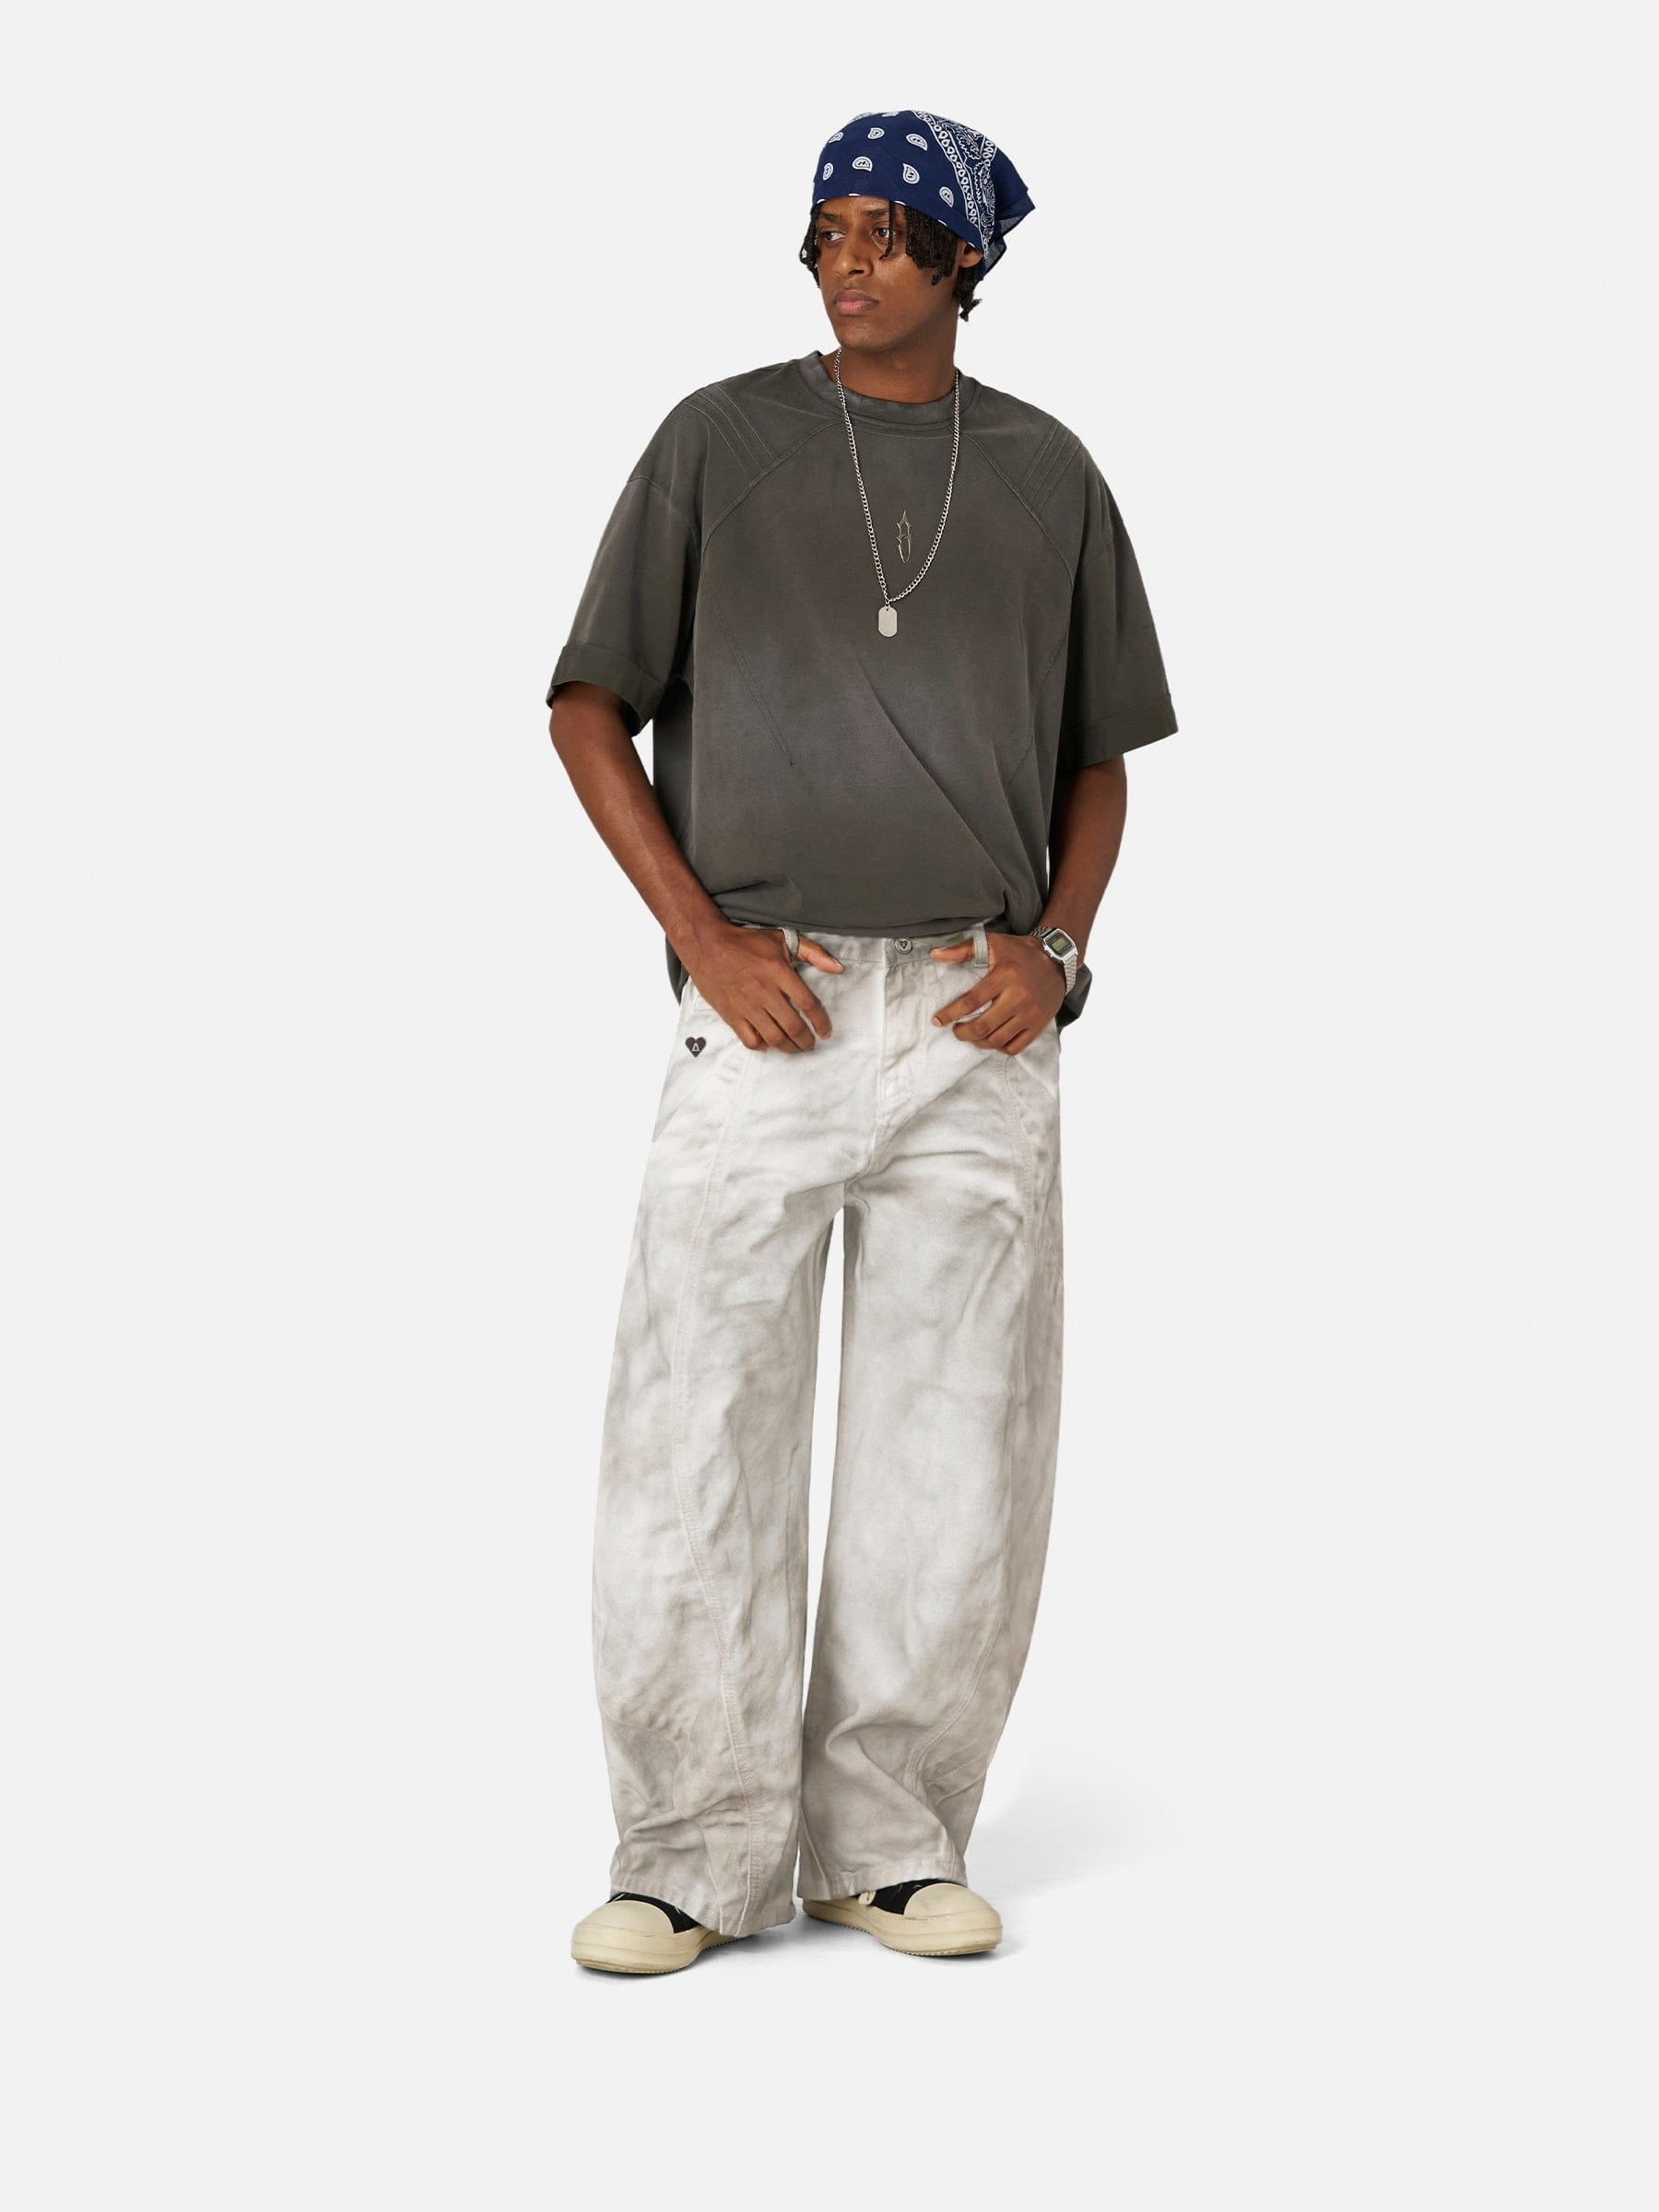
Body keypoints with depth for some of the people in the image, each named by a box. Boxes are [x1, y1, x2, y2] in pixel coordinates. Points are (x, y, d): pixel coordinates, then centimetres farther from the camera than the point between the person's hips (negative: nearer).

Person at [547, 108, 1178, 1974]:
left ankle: (887, 1841, 16)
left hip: (979, 1028, 2)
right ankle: (699, 1856, 7)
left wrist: (1057, 947, -2)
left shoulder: (1047, 473, 12)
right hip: (766, 1012, -2)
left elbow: (1099, 757, 16)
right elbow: (589, 712, 4)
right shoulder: (721, 441, 5)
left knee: (957, 1455, 4)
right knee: (697, 1436, -4)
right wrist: (706, 935, -8)